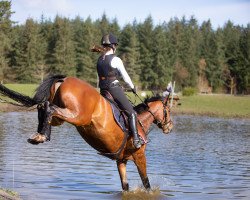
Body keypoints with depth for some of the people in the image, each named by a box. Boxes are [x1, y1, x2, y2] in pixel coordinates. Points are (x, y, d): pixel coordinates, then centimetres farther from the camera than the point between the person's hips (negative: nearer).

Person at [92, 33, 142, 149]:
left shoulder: (100, 60, 12)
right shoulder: (116, 60, -9)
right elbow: (125, 77, -3)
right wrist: (133, 87, 12)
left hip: (103, 91, 7)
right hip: (114, 88, -7)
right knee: (131, 113, -5)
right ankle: (136, 139, -17)